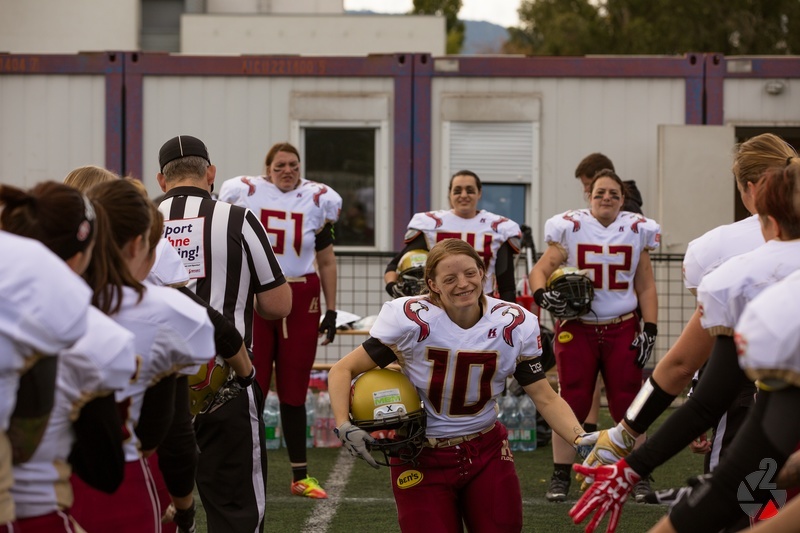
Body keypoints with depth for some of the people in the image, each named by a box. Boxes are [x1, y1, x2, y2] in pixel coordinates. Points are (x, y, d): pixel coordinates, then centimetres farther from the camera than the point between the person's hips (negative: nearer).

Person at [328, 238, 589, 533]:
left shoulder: (514, 324, -8)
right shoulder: (411, 320, -17)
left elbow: (546, 398, -4)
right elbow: (343, 370, -10)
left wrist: (581, 440, -22)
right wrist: (344, 426, -26)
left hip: (487, 453, 3)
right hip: (422, 460, -3)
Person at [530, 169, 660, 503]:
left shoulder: (637, 231, 7)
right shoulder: (569, 228, 0)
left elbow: (646, 287, 10)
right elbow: (540, 270, 0)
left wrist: (649, 331, 2)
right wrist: (542, 295, -22)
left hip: (622, 329, 1)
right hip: (577, 329, -1)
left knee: (628, 406, 1)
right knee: (571, 404, -1)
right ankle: (560, 478, 7)